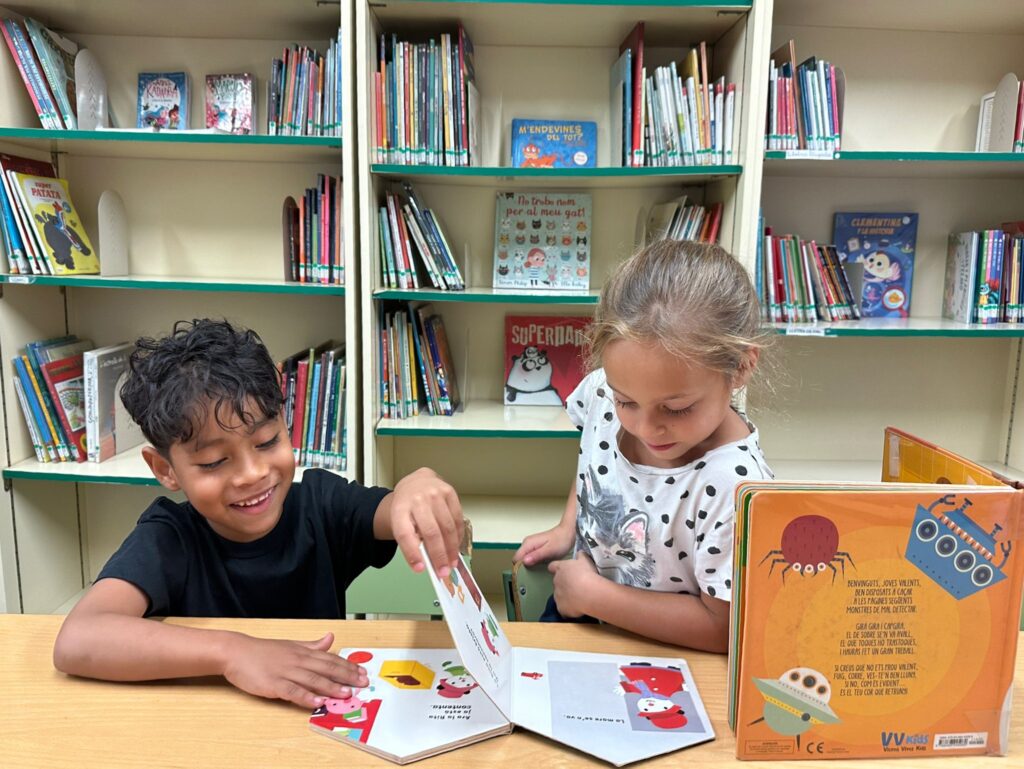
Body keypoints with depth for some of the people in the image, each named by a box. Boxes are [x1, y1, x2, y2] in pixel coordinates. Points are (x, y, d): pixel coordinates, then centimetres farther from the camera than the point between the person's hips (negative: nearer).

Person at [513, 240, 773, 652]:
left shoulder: (733, 485, -33)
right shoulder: (601, 390, -16)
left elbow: (723, 626, -23)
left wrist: (594, 594, -21)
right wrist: (567, 528, 0)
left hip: (652, 655, -4)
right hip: (575, 606, 5)